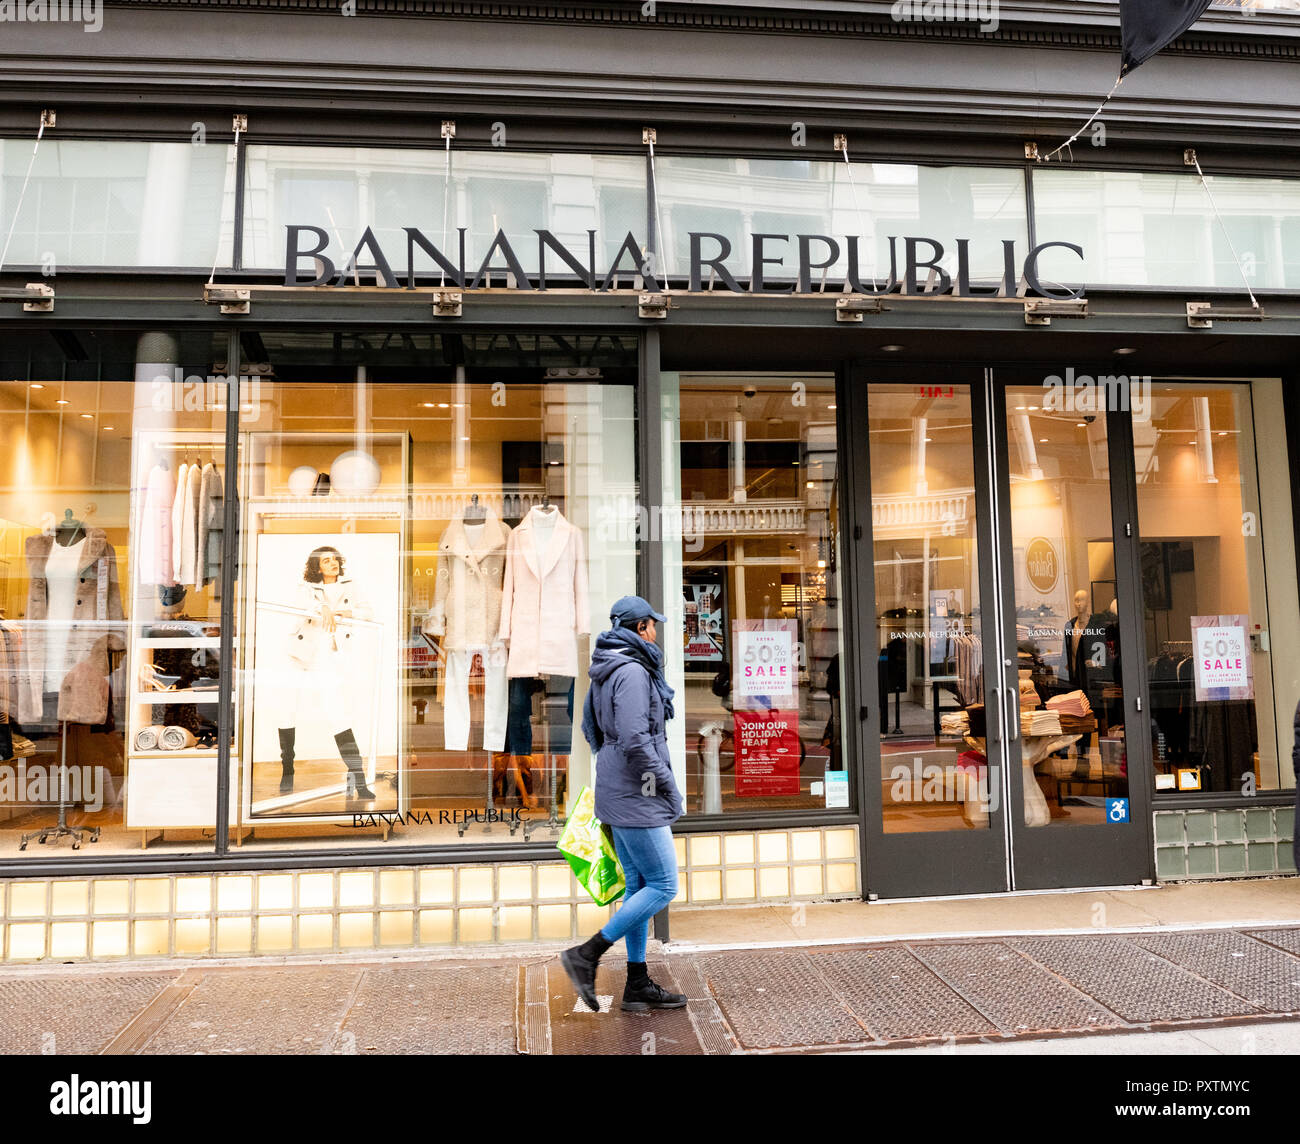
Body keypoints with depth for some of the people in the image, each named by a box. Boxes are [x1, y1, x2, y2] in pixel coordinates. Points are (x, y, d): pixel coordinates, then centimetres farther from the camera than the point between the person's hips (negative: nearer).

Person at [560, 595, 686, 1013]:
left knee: (638, 885, 14)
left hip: (617, 789, 10)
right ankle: (586, 955, -1)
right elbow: (635, 740, -24)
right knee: (663, 886, -3)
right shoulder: (633, 672, -18)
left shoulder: (605, 671, 13)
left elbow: (591, 728, 22)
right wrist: (668, 787, -14)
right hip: (637, 795, -10)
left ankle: (638, 985, 20)